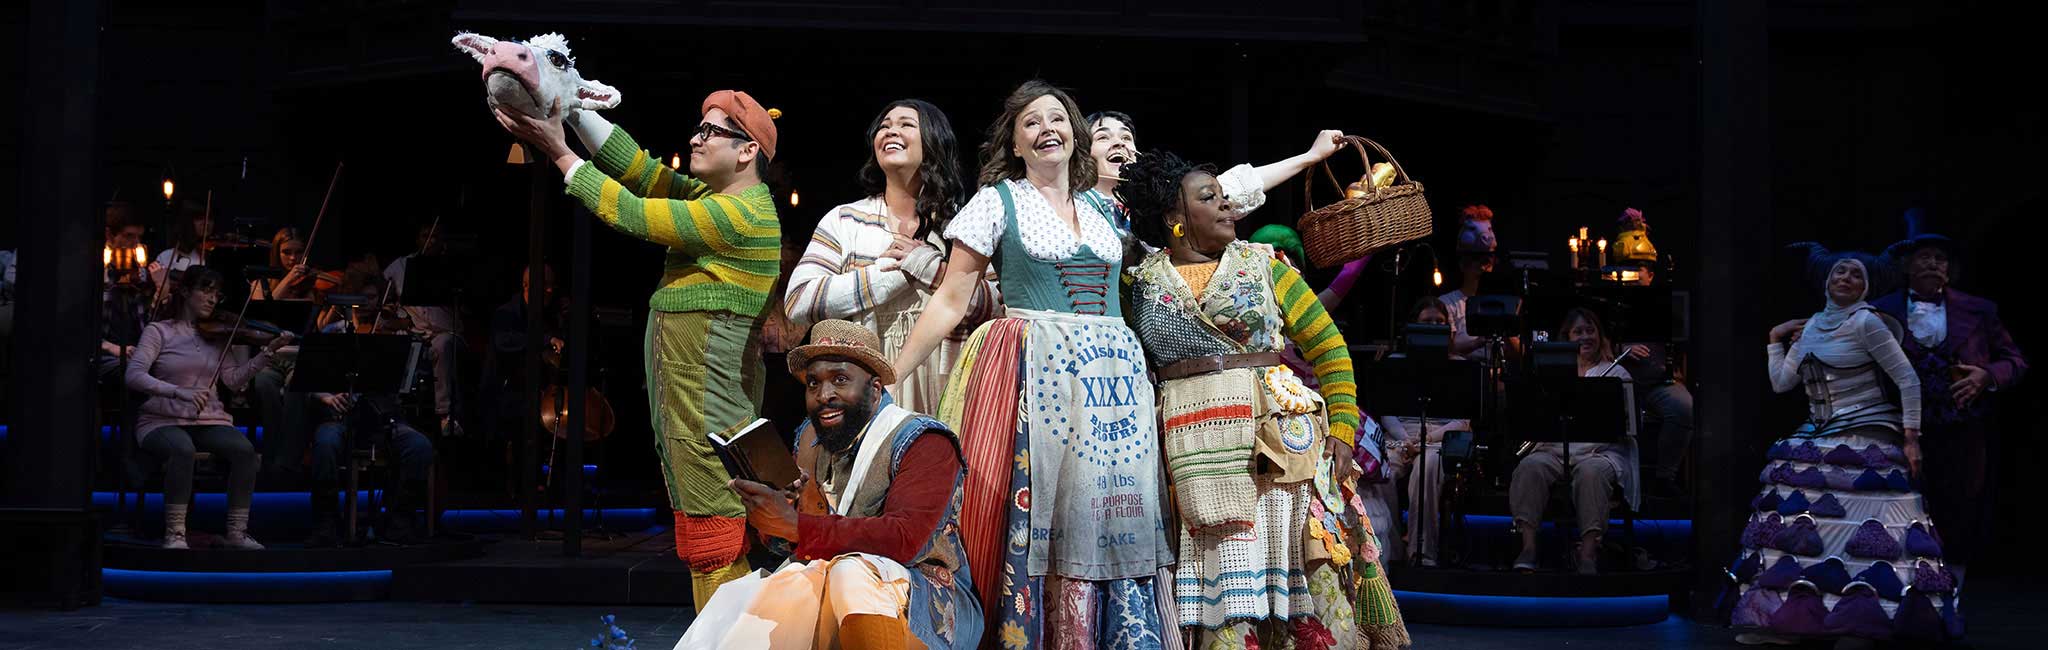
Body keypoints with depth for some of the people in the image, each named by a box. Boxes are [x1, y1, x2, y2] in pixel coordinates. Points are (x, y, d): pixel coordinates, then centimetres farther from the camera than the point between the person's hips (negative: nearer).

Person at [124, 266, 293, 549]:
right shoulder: (159, 331, 3)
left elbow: (234, 380, 1)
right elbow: (134, 376, -12)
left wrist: (267, 351, -10)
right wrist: (179, 392, -27)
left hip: (210, 420, 3)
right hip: (163, 420, -3)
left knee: (244, 449, -27)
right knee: (182, 449, -37)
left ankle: (236, 532, -18)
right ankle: (175, 534, -26)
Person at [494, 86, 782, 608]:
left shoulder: (741, 214, -15)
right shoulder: (711, 196, 14)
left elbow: (631, 214, -14)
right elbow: (638, 168, 12)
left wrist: (559, 152, -8)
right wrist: (572, 106, 5)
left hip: (712, 385, -10)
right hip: (684, 386, 10)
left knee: (714, 523, -9)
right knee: (701, 515, 13)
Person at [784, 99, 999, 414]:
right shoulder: (844, 220, 8)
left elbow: (999, 309, -1)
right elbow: (798, 302, -7)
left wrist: (932, 270, -11)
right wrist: (898, 273, -7)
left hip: (939, 393, 0)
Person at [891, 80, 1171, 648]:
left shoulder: (1103, 210, 17)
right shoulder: (998, 201, 4)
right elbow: (951, 300, 0)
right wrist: (890, 374, -6)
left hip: (1116, 377, 4)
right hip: (1033, 376, -4)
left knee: (1111, 521, 0)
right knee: (1035, 524, -8)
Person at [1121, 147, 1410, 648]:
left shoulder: (1261, 263, 8)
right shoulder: (1141, 282, 9)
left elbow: (1329, 347, 5)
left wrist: (1342, 432, -3)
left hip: (1281, 442, 0)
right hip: (1196, 453, 0)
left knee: (1308, 578, -3)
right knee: (1221, 583, -2)